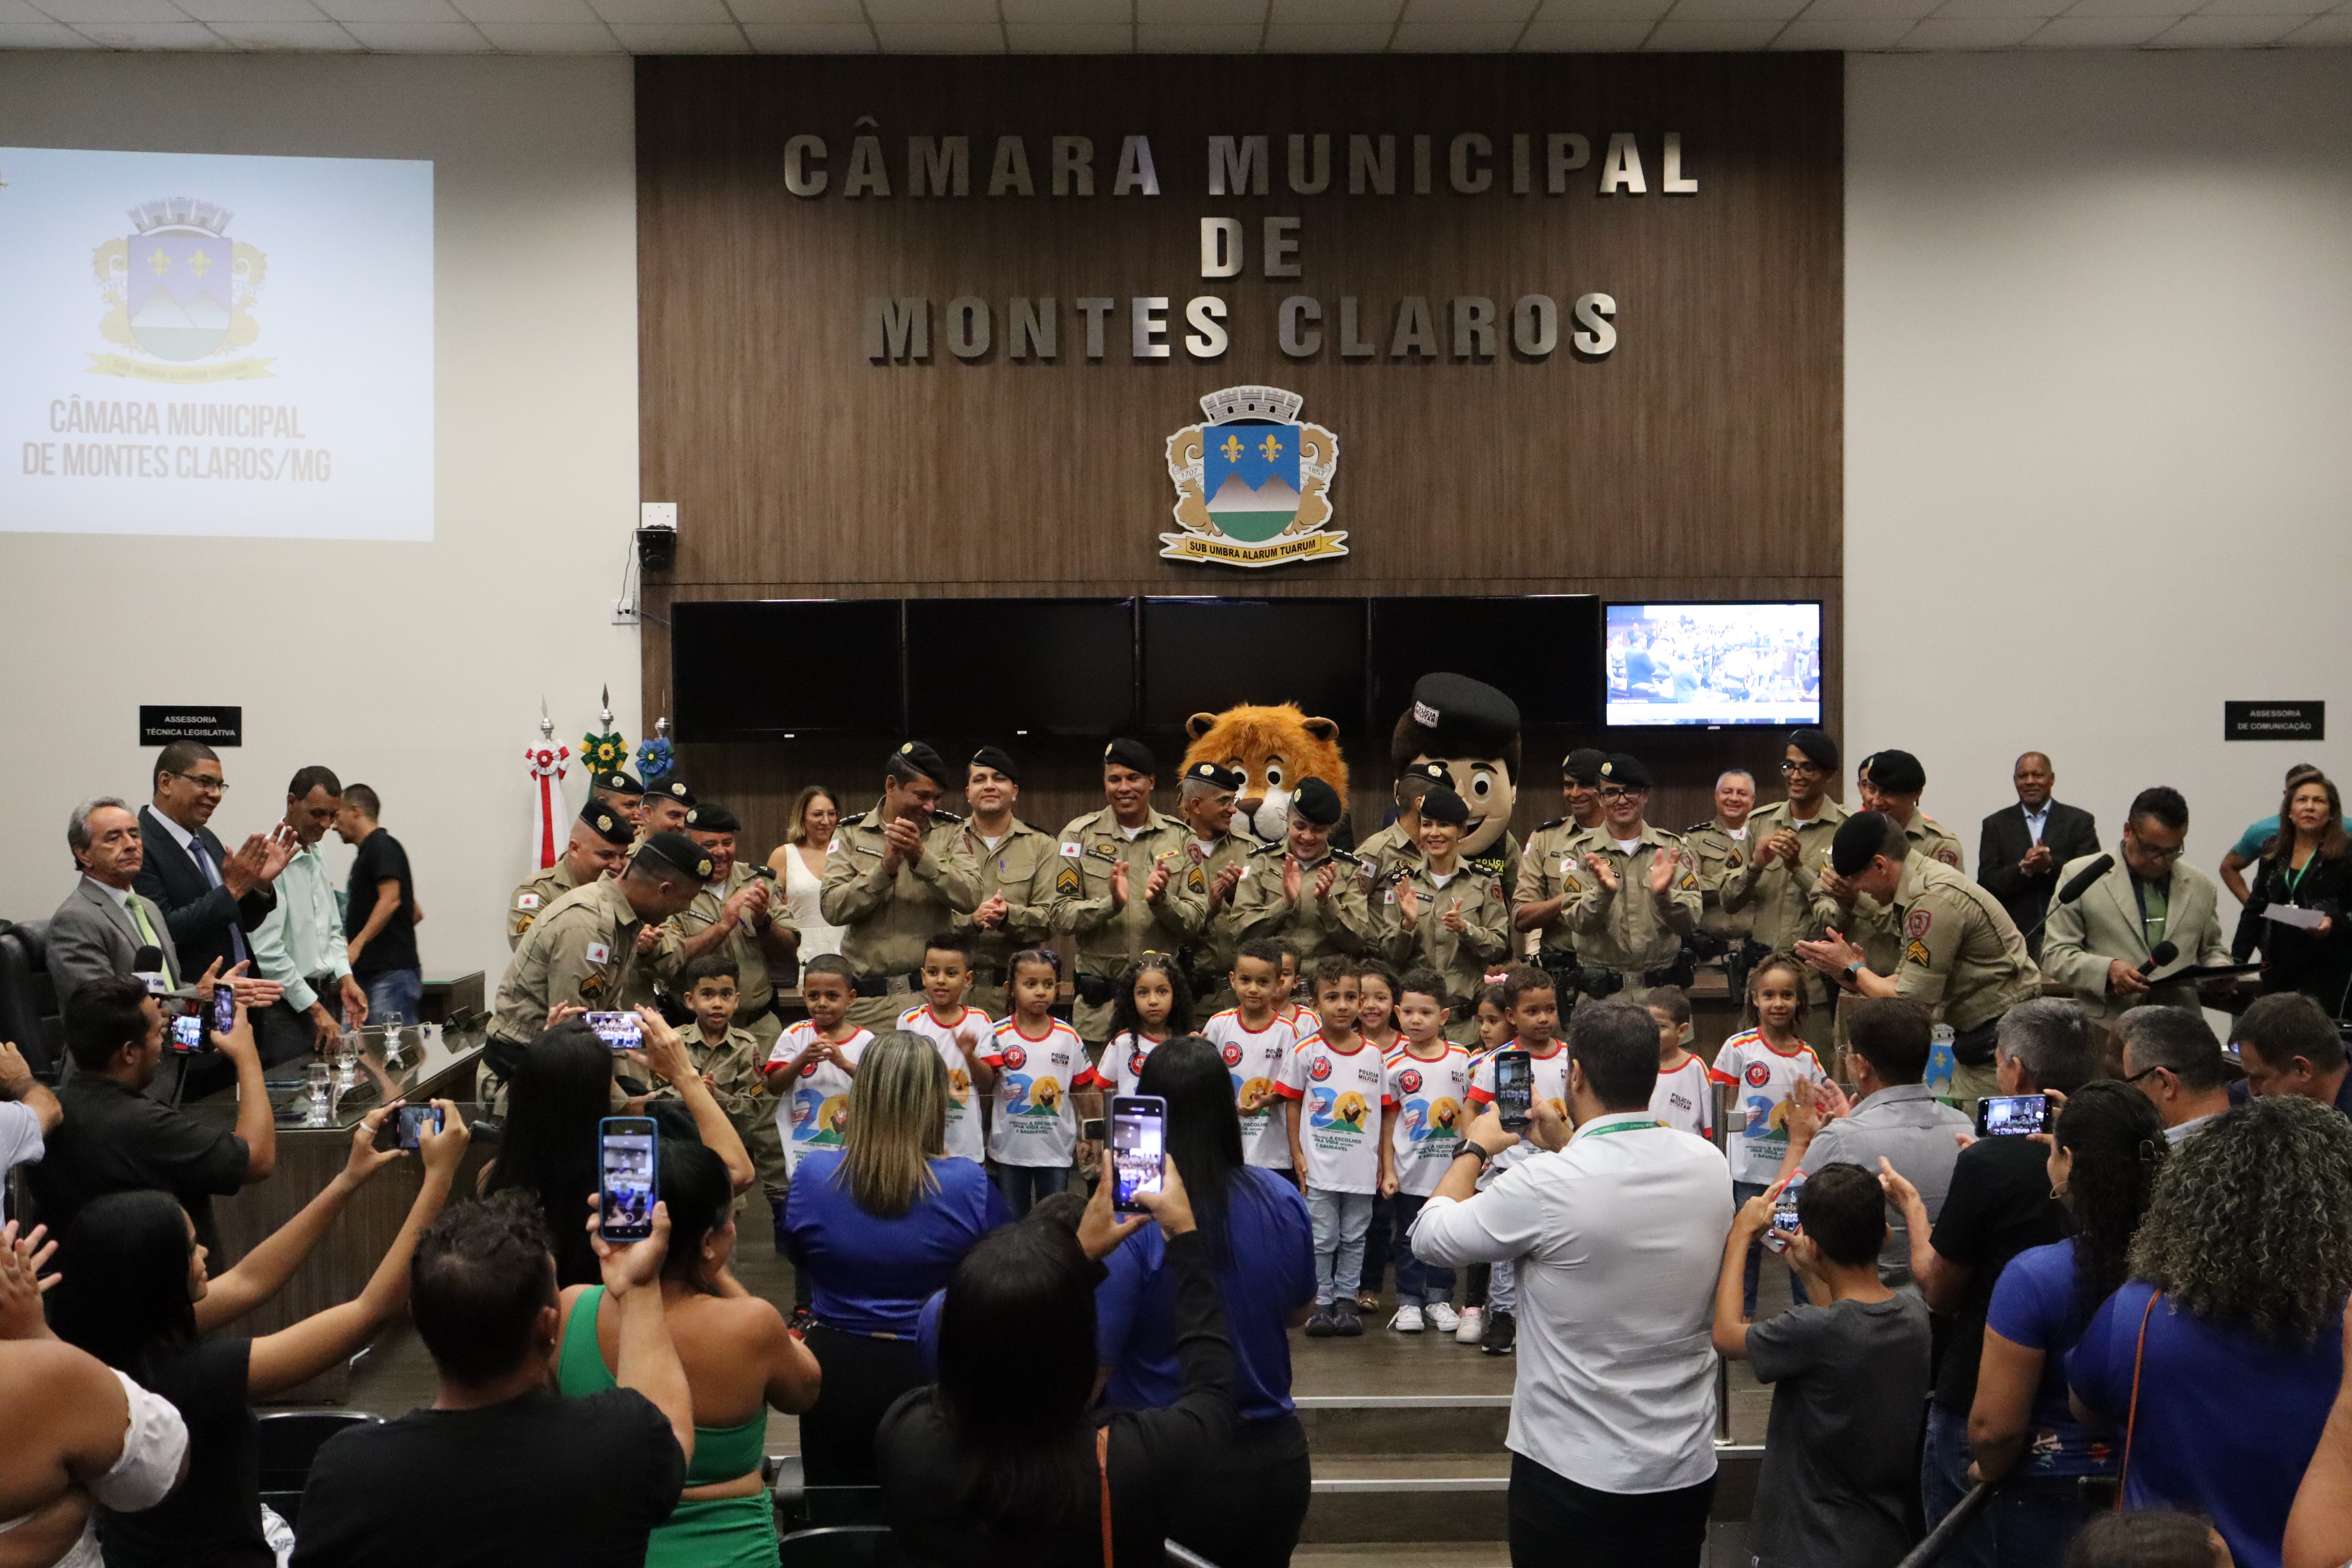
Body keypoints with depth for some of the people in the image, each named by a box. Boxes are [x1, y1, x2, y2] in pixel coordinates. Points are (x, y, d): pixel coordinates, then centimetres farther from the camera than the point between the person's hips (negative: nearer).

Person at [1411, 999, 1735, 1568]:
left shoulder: (1546, 1184, -23)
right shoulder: (1709, 1164, -6)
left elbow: (1432, 1235, -7)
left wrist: (1475, 1148, 7)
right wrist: (1567, 1145, 19)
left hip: (1573, 1472, -5)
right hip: (1687, 1467, 5)